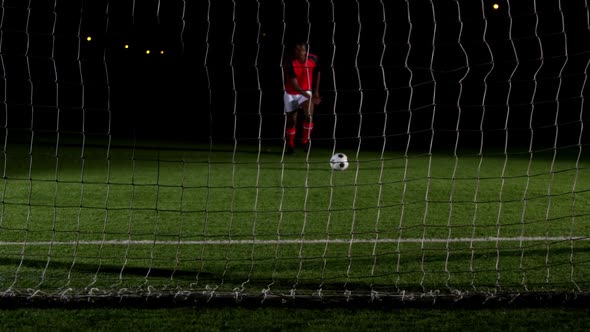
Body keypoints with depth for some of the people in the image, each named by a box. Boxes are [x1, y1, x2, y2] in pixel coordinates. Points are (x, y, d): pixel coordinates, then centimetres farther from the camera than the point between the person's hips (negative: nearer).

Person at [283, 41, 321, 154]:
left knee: (309, 115, -23)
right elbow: (294, 84, -28)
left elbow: (317, 73, 8)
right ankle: (290, 145, 29)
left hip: (306, 92, 1)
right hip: (291, 93, -1)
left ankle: (305, 141, -5)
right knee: (291, 120, 7)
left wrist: (316, 91, 9)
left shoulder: (314, 59, -15)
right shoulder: (289, 62, -26)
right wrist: (309, 97, -36)